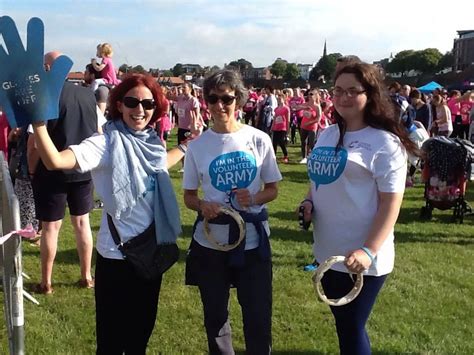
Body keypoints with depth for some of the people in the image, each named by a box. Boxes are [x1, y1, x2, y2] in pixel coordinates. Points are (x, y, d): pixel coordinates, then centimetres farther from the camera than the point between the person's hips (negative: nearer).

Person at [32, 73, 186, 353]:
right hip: (117, 255, -6)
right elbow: (55, 161, -35)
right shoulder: (107, 142, -18)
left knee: (142, 329, 23)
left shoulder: (151, 141, 2)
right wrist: (38, 120, -45)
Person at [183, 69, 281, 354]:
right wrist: (202, 205, -17)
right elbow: (189, 196, 5)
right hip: (211, 243, 1)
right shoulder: (197, 146, -2)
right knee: (215, 317, 16)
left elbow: (273, 189, 4)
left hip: (253, 240, -1)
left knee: (259, 318, 7)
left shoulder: (259, 140, -4)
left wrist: (254, 198, -18)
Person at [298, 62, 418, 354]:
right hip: (327, 251, 7)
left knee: (352, 329, 5)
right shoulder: (327, 135, 8)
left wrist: (369, 251, -26)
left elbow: (391, 202, -16)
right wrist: (309, 202, 1)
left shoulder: (385, 142, -13)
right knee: (342, 323, 22)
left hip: (361, 258, -7)